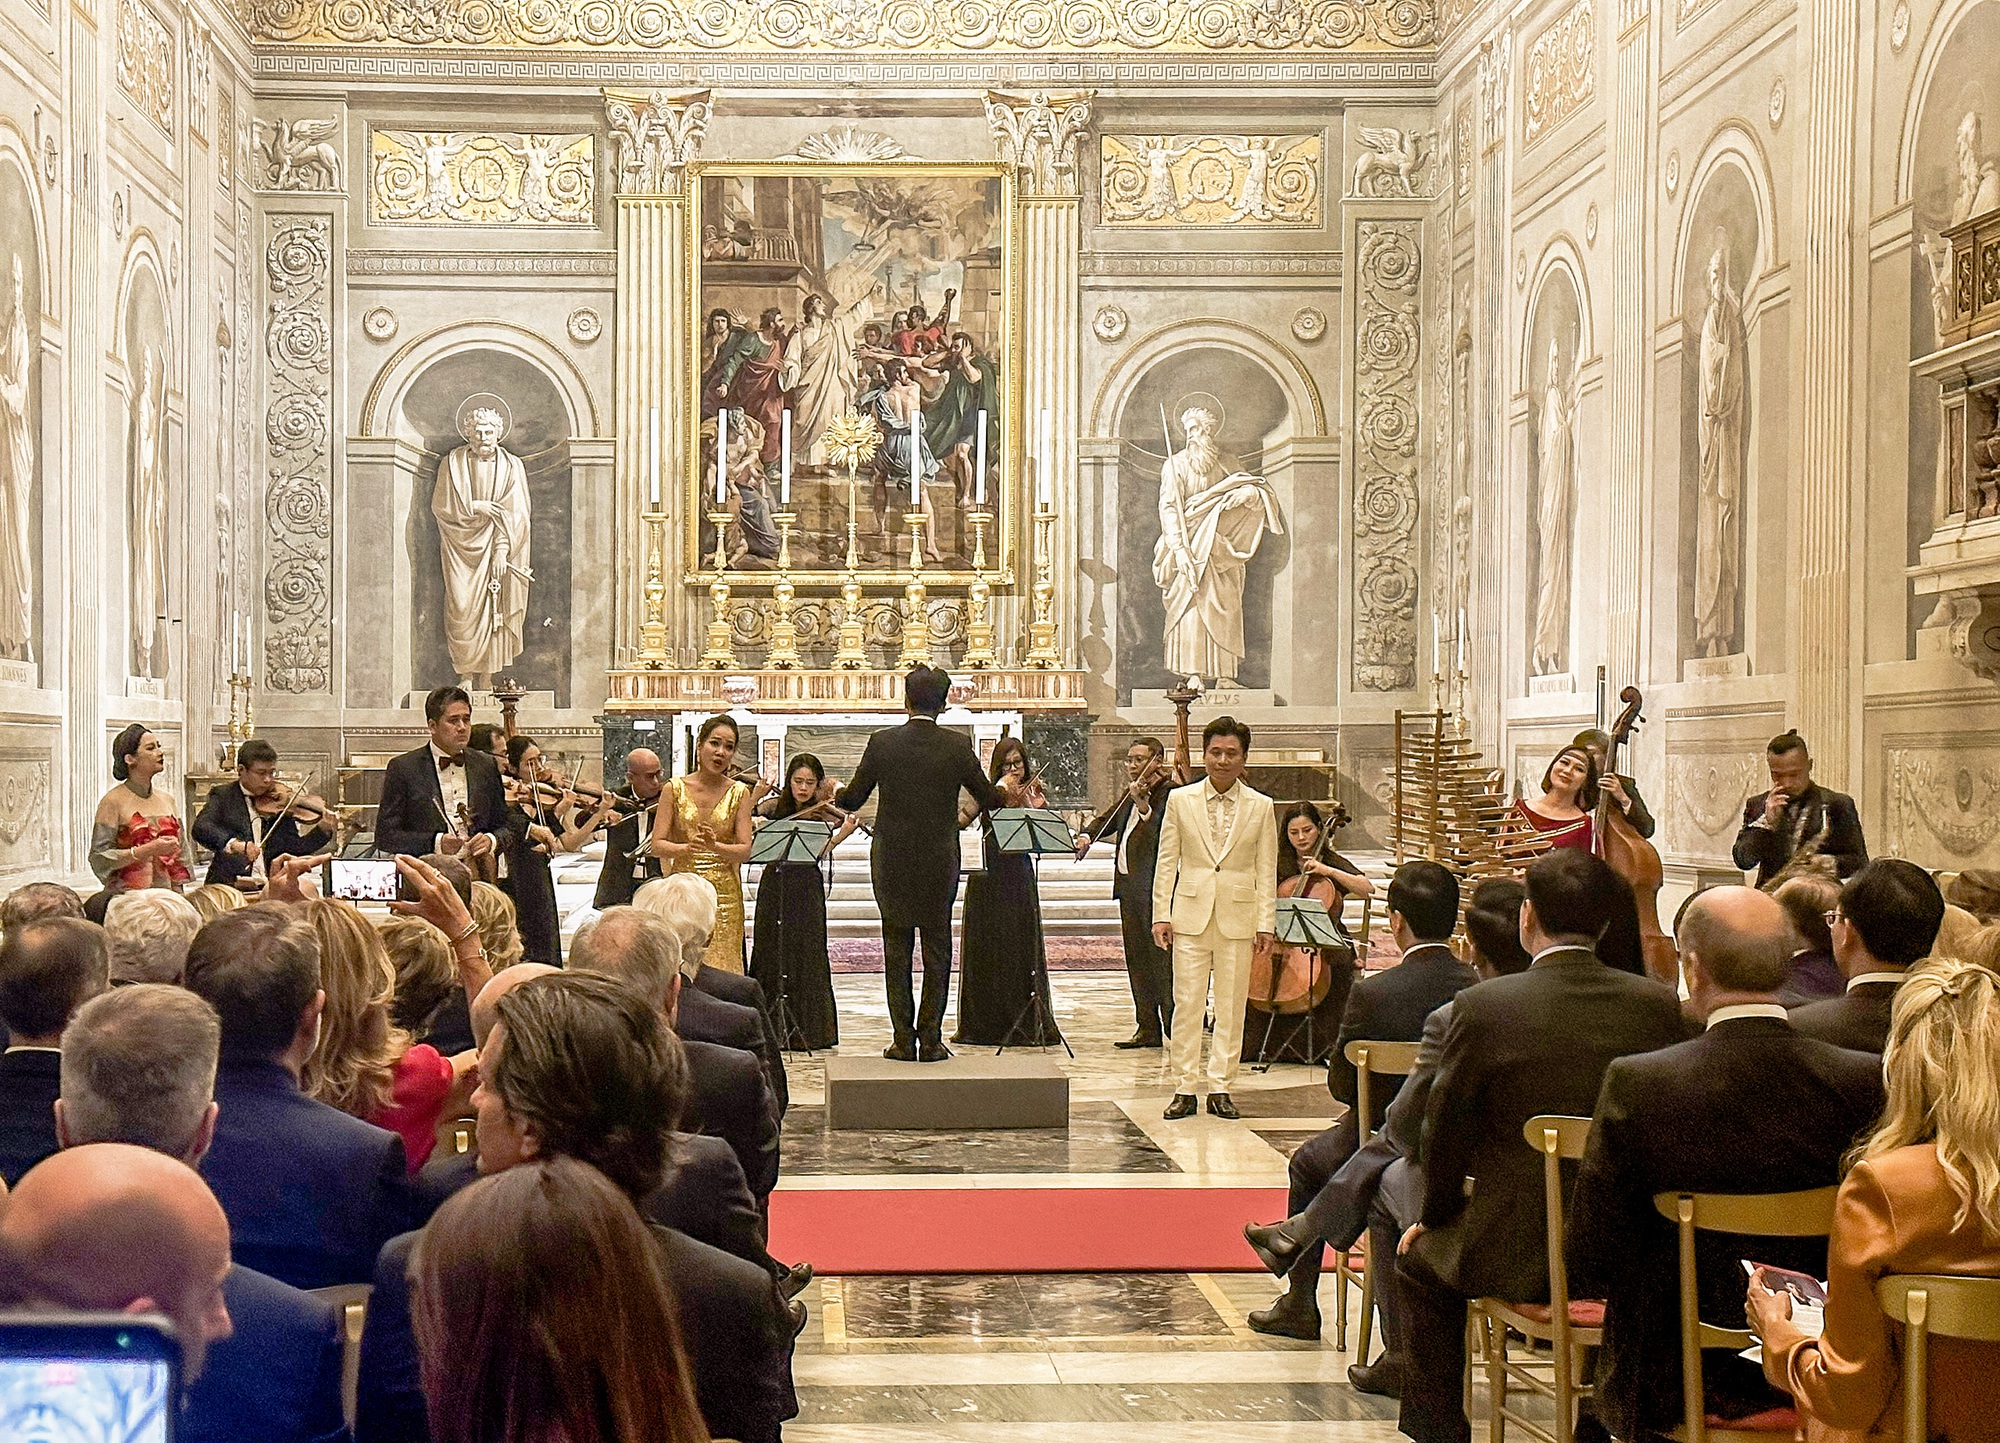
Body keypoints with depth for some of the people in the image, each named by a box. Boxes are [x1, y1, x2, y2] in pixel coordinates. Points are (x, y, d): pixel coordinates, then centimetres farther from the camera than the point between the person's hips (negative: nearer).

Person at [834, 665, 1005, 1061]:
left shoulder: (882, 742, -6)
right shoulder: (959, 746, -6)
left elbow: (853, 799, 4)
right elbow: (989, 800, 4)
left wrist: (835, 793, 27)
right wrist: (1002, 790, 27)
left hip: (891, 863, 0)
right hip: (940, 862, 0)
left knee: (896, 950, 8)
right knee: (937, 949, 8)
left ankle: (903, 1040, 7)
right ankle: (931, 1040, 7)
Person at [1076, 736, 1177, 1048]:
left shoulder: (1169, 791, -7)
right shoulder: (1129, 794, 18)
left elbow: (1162, 834, -20)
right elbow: (1107, 820, 27)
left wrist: (1143, 805, -32)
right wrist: (1087, 835, 8)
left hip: (1154, 889, -9)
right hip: (1128, 885, 9)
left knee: (1162, 958, -9)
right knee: (1136, 959, 10)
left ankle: (1175, 1030, -7)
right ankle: (1148, 1029, 15)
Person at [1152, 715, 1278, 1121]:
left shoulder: (1261, 806, 4)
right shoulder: (1180, 801, 4)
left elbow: (1266, 870, 4)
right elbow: (1167, 861, 5)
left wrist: (1266, 923, -1)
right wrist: (1161, 914, -1)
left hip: (1238, 916, 0)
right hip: (1191, 913, 0)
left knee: (1231, 1005, 4)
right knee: (1187, 1003, -1)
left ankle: (1220, 1087, 12)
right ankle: (1184, 1087, 6)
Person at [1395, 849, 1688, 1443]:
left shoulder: (1481, 1006, -14)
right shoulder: (1659, 1004, -5)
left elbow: (1445, 1132, -4)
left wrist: (1436, 1215, 14)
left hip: (1517, 1257, -3)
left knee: (1421, 1259, 25)